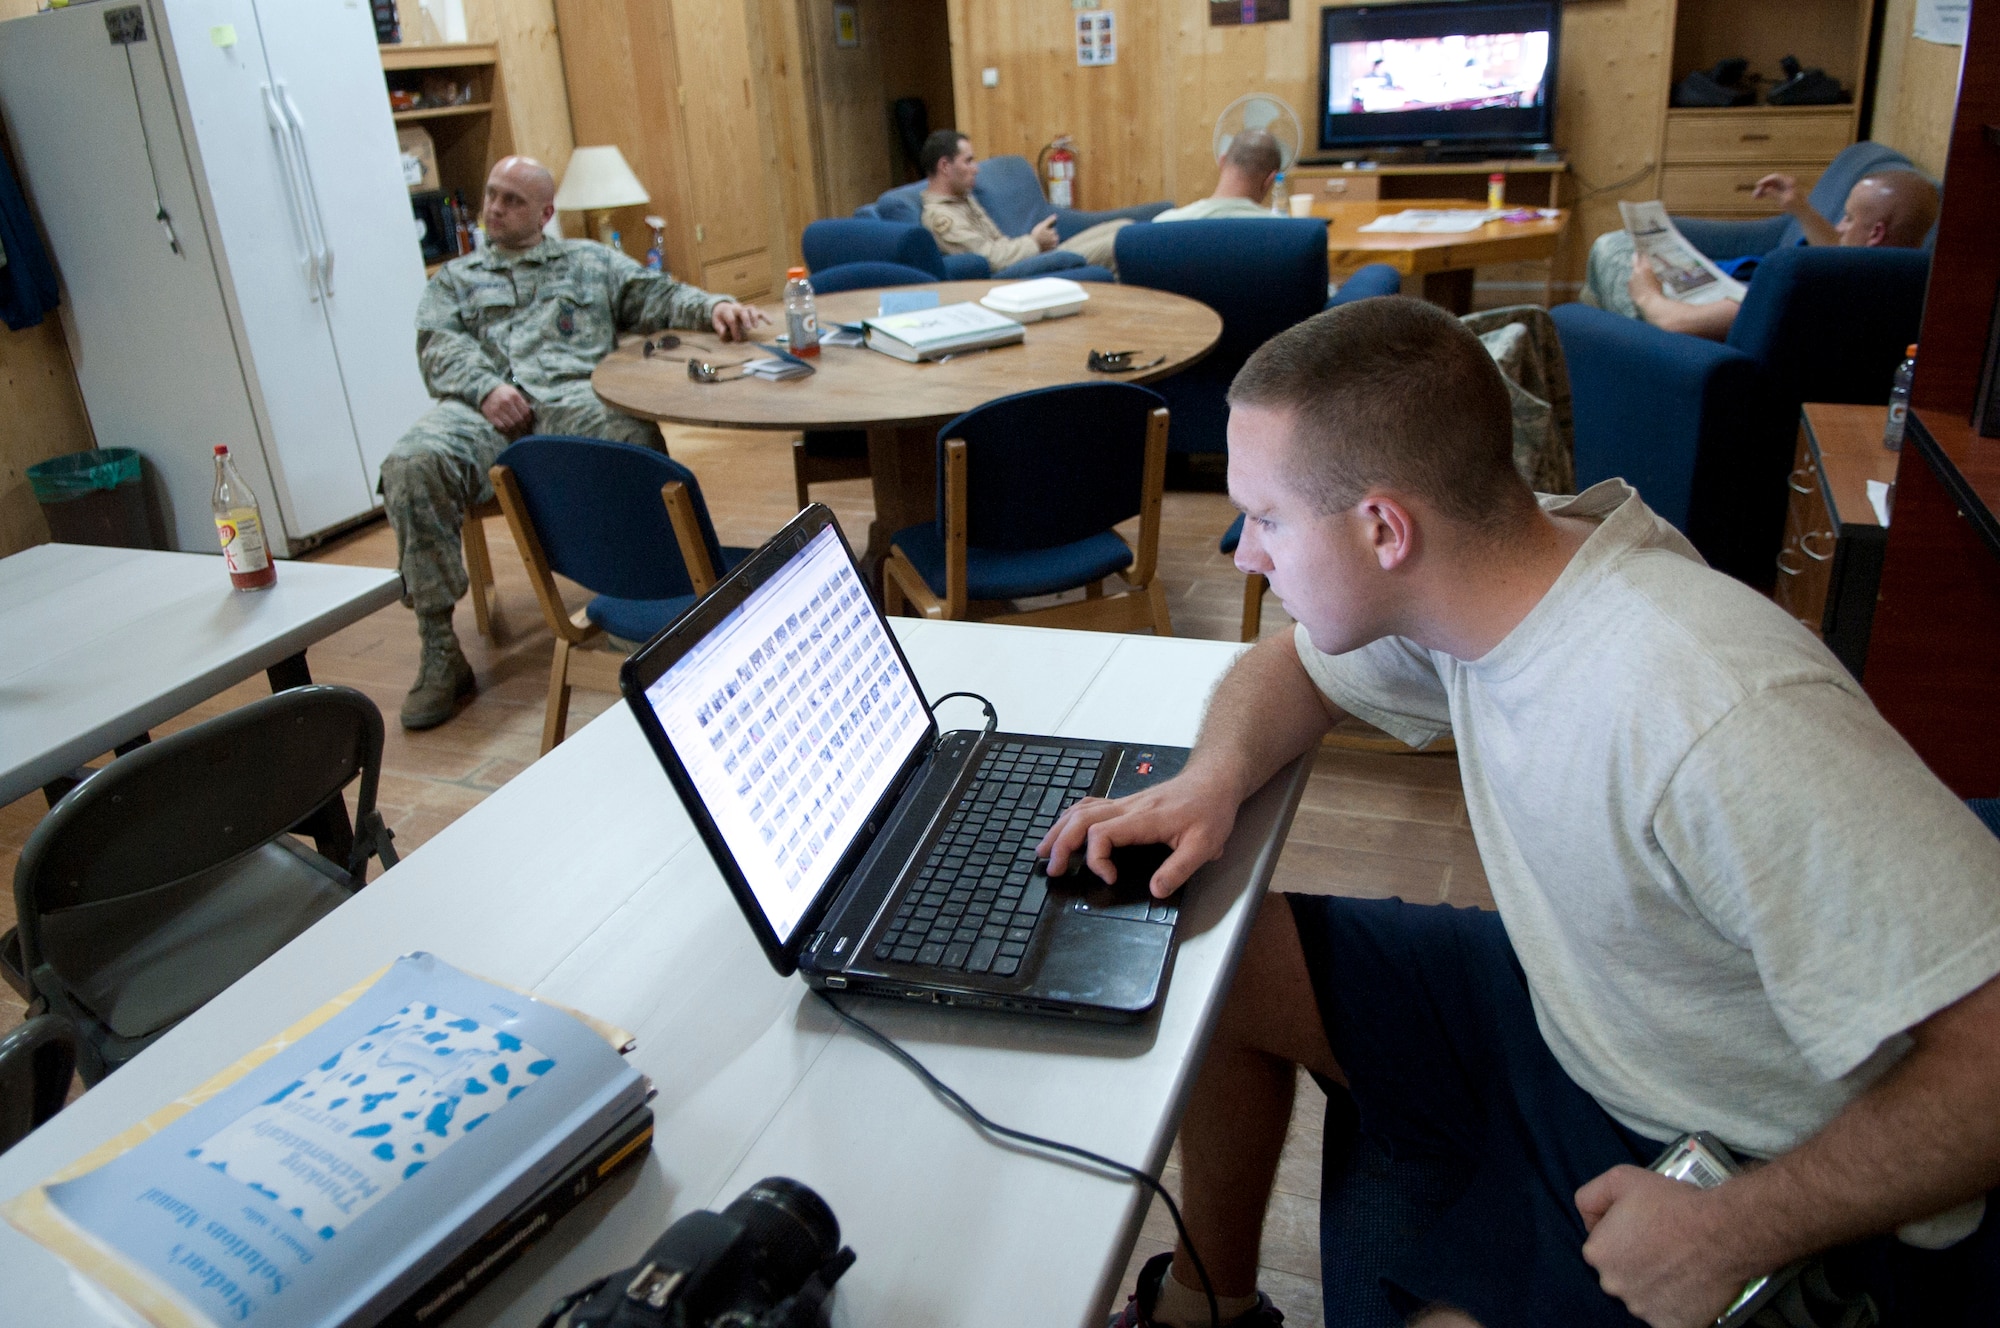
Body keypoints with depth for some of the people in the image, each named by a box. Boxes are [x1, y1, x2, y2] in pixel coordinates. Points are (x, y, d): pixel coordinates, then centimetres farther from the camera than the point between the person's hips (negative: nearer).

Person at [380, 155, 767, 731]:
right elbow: (440, 347, 12)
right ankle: (440, 654, -28)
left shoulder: (591, 261, 31)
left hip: (574, 397, -1)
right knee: (410, 465, -32)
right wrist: (485, 386, -11)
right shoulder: (454, 279, 30)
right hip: (484, 408, 1)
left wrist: (714, 306, -5)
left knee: (636, 437, -39)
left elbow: (657, 296, 18)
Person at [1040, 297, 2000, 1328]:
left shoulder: (1719, 720, -37)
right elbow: (1292, 665, 8)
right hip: (1564, 1007, 7)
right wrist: (1216, 778, -12)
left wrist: (1737, 1237, -27)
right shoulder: (1467, 574, -12)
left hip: (1756, 1186, -7)